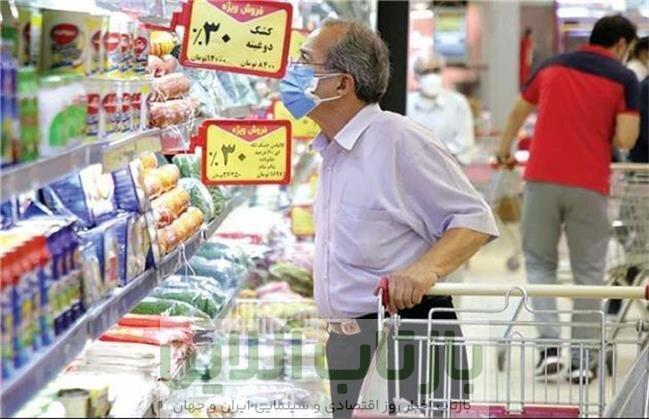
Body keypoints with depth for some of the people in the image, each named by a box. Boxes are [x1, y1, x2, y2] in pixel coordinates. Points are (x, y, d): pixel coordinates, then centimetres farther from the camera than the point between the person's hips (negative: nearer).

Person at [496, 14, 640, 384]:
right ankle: (582, 361, 10)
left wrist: (505, 149, 47)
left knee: (540, 262, 14)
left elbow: (520, 111, 28)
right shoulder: (624, 79, 3)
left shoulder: (553, 66, 14)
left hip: (543, 178, 2)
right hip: (590, 185, -2)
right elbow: (626, 140, -7)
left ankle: (550, 343, -1)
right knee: (588, 271, 8)